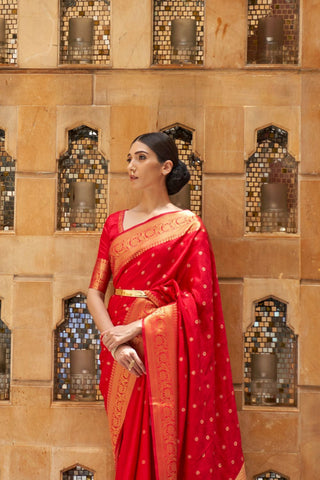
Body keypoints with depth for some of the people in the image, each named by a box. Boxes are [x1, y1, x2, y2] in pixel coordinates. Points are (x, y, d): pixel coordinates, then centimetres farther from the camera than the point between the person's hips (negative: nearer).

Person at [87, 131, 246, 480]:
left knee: (162, 447, 1)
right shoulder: (115, 223, 10)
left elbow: (199, 298, -9)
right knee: (126, 448, 10)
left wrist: (135, 328, -14)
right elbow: (95, 290, 5)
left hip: (163, 347, -4)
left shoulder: (188, 225, -2)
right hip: (120, 352, 4)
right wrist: (114, 341, -12)